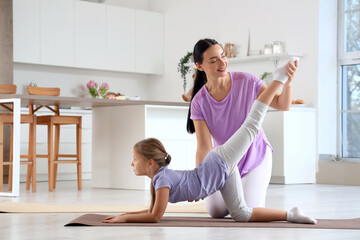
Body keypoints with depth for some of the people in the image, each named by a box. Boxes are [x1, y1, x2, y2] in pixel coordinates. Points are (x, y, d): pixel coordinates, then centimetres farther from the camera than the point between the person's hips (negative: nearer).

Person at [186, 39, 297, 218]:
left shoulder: (246, 82, -19)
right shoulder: (199, 102, -17)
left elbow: (282, 105, -16)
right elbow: (204, 146, -21)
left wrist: (287, 83, -37)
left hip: (256, 158, -2)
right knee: (216, 212, 2)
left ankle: (255, 191, 22)